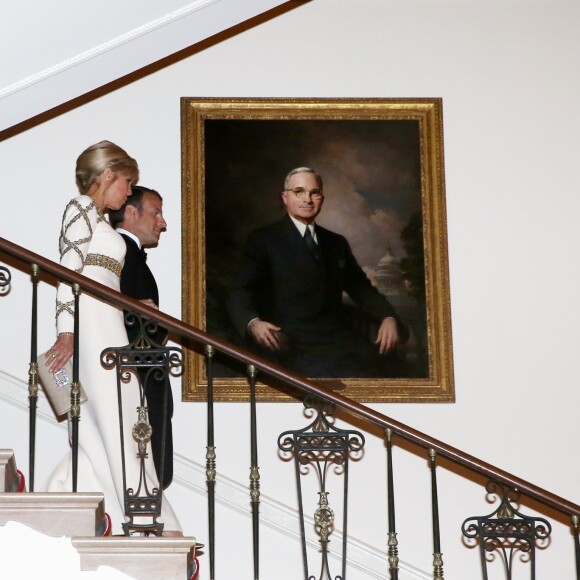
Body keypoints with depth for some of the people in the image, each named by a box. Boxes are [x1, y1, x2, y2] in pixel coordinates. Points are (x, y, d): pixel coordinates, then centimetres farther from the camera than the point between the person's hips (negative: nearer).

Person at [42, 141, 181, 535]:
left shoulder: (97, 219, 24)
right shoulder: (81, 210, -2)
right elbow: (69, 270, -12)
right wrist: (67, 331, -21)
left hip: (106, 329, 9)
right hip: (91, 326, -9)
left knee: (102, 435, 6)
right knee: (119, 429, -8)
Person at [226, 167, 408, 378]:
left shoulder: (336, 243, 24)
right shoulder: (263, 240, 7)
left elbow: (362, 288, 22)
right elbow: (239, 292, -3)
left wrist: (388, 317, -1)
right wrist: (253, 323, -26)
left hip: (340, 337, 6)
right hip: (293, 343, -6)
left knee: (388, 368, -24)